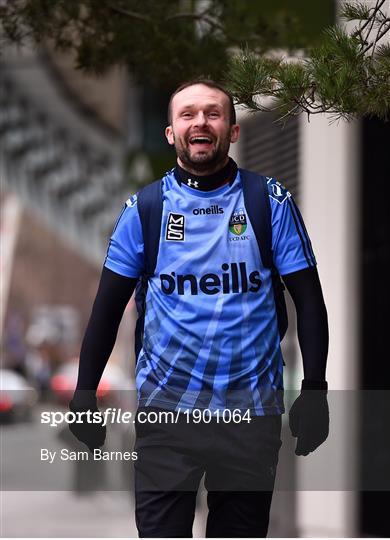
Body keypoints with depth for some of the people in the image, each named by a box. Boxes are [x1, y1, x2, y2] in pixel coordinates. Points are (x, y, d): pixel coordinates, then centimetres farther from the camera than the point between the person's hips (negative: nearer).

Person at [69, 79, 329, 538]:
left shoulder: (271, 202, 1)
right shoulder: (145, 209, 3)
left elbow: (307, 298, 2)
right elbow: (108, 306, 6)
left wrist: (314, 391, -6)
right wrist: (84, 395, 1)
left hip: (252, 409, 0)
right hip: (165, 408, 0)